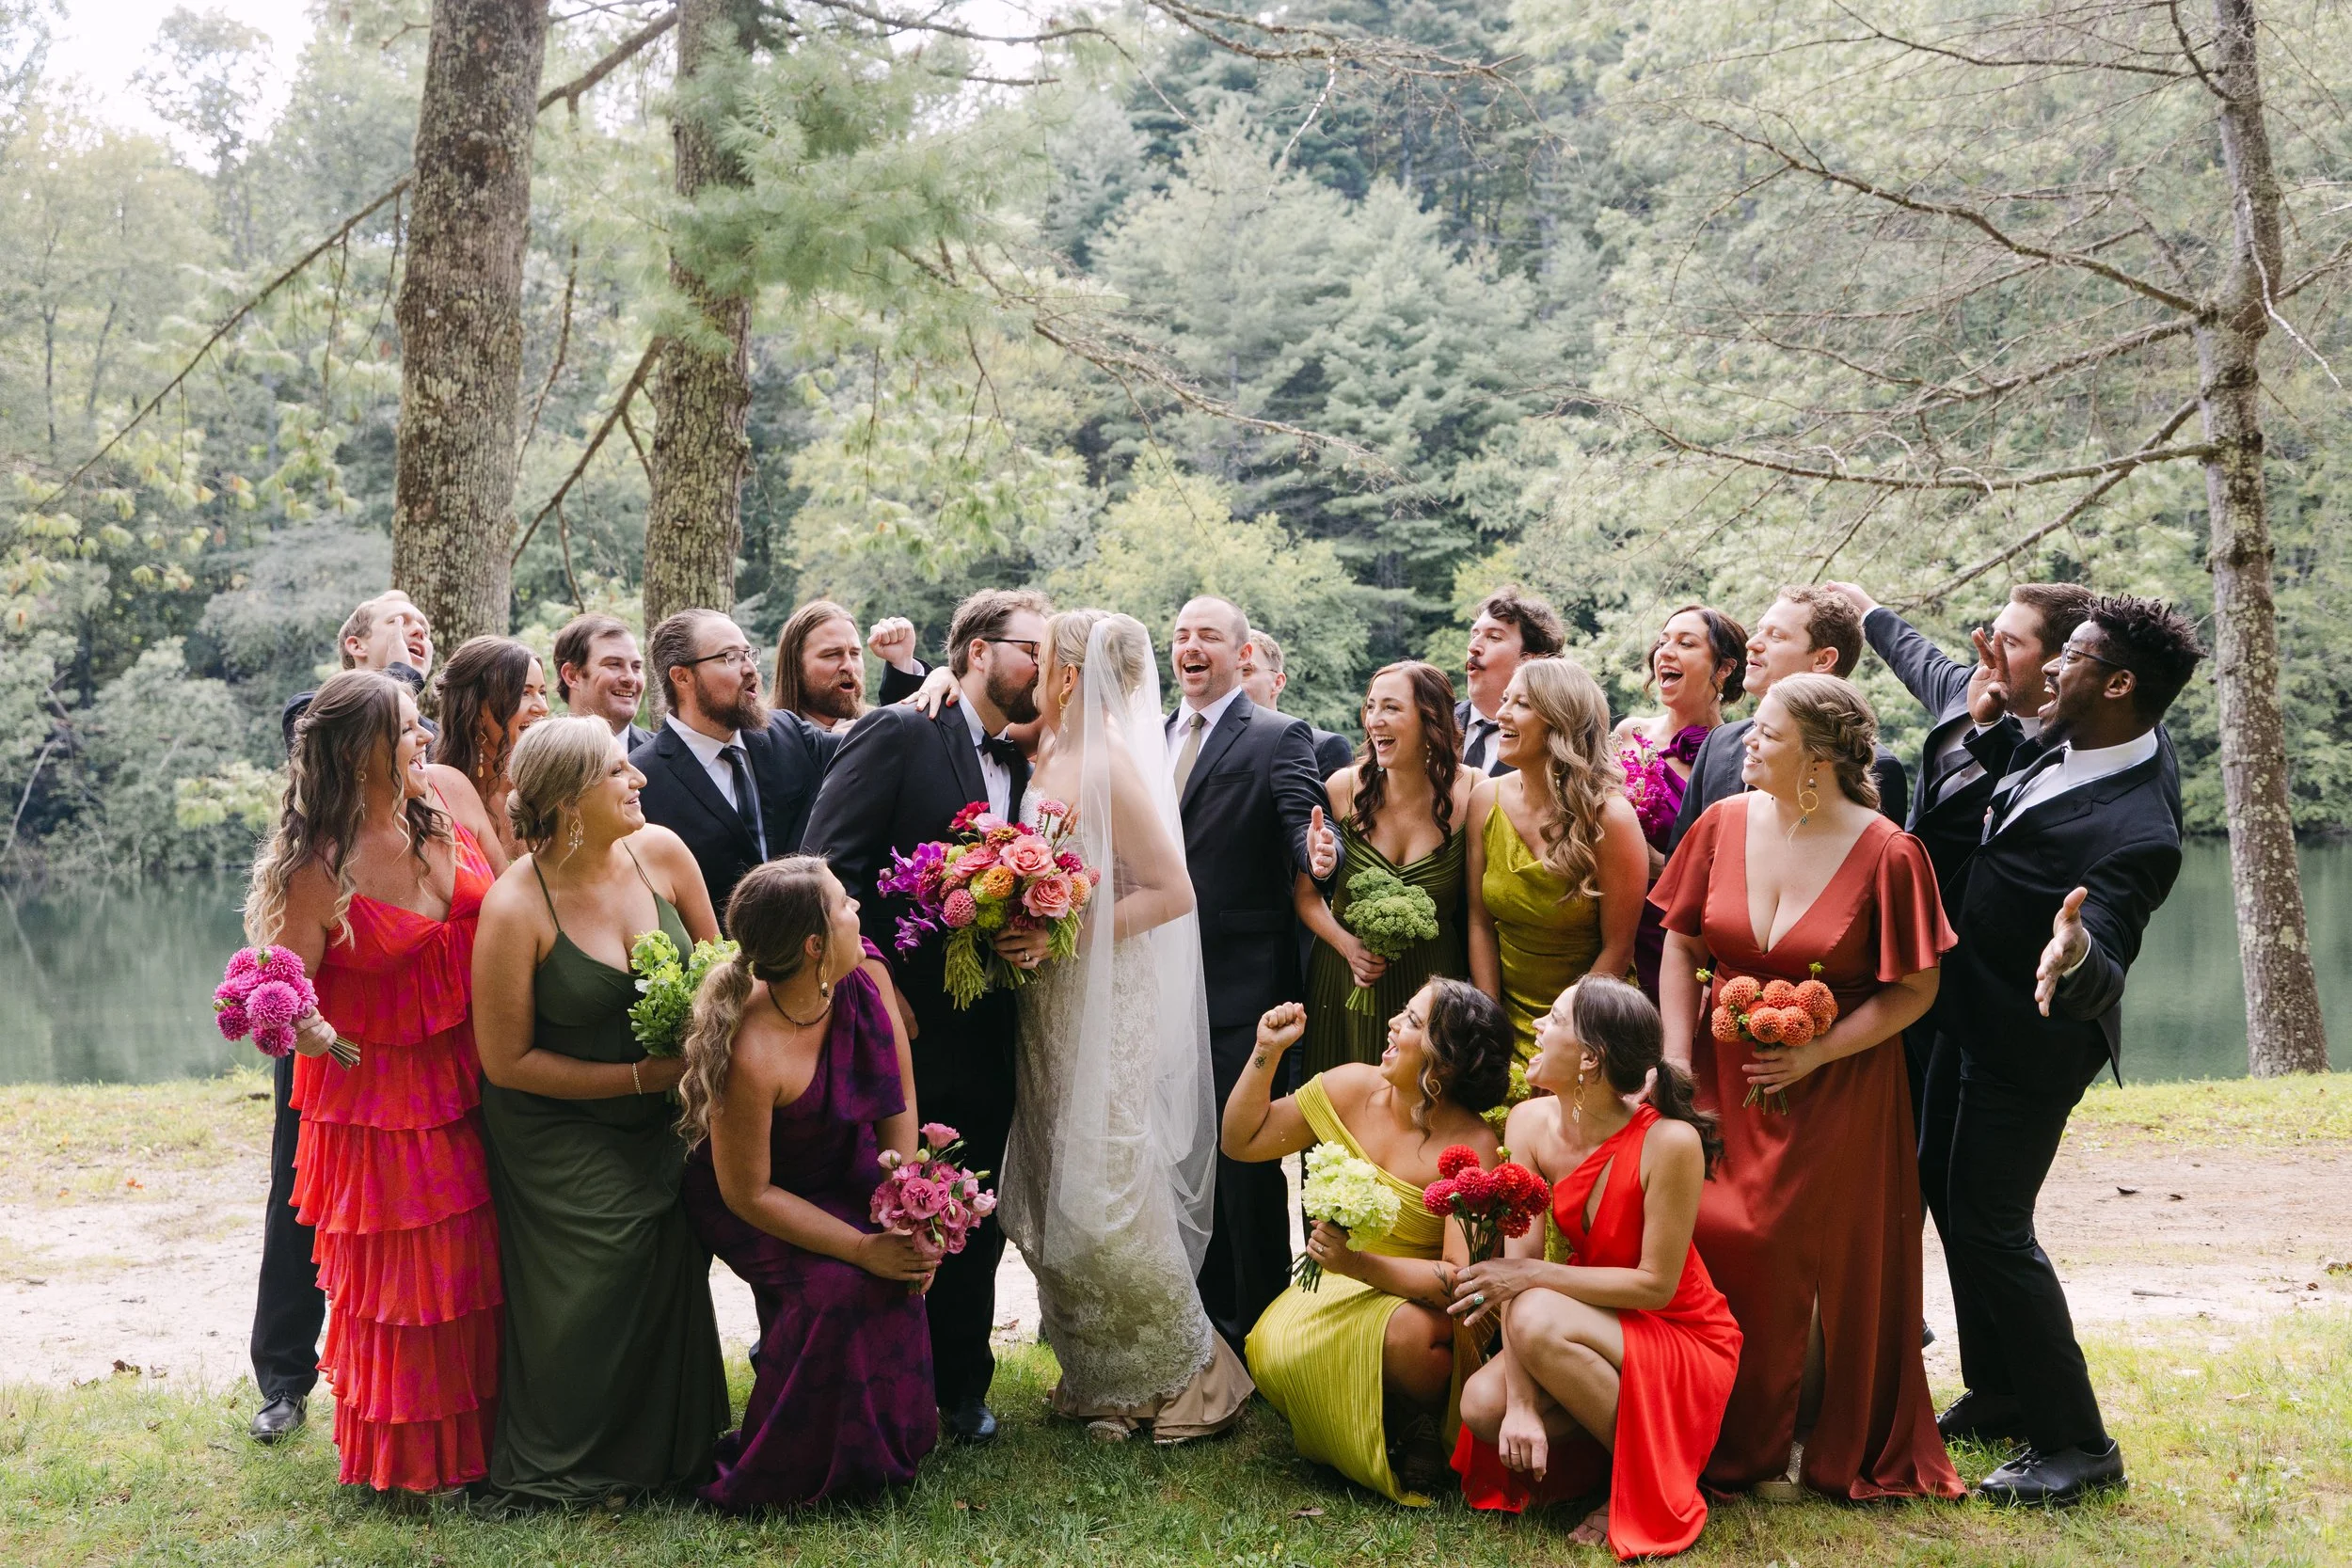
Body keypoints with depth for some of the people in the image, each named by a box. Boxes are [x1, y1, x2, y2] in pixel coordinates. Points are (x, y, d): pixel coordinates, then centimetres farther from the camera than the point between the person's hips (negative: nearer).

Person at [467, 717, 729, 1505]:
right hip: (562, 1137, -5)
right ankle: (564, 1466, 25)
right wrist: (638, 1077, -18)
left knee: (669, 1278, 11)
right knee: (590, 1294, 3)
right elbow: (506, 1060, -17)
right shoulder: (514, 908, -23)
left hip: (661, 1125, 5)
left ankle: (674, 1449, 32)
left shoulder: (660, 852, -10)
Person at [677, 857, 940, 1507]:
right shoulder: (750, 1057, -36)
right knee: (837, 1287, -27)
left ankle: (886, 1441, 7)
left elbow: (900, 1099, -8)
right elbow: (750, 1194, -24)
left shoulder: (866, 974, -19)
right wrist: (863, 1247, -28)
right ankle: (773, 1477, -5)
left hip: (848, 1173, 6)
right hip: (756, 1202, -6)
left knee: (904, 1261, -18)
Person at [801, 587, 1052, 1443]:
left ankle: (961, 1389, 27)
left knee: (974, 1225, 12)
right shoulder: (897, 734, -7)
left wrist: (1039, 934, -7)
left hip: (986, 1040, 6)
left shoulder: (1026, 765, 12)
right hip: (898, 1025, -6)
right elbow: (829, 868, -14)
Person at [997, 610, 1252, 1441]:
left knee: (1100, 1195, -4)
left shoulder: (1108, 768, -17)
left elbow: (1173, 892, -18)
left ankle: (1183, 1375, 13)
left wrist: (1071, 929, -20)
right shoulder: (1050, 758, 7)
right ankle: (1102, 1378, 25)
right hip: (1055, 1005, 9)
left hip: (1106, 1002, -9)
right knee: (1056, 1195, 12)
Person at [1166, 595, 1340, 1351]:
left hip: (1241, 984, -6)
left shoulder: (1278, 737, -3)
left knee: (1245, 1161, -1)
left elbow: (1305, 822, -17)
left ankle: (1254, 1329, 10)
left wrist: (1319, 853, -38)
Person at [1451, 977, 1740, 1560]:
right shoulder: (1529, 1122, -10)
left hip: (1683, 1338, -5)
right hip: (1598, 1324, 5)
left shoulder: (1669, 1141, -27)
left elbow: (1656, 1284, -20)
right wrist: (1520, 1404, -22)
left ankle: (1645, 1476, -11)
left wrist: (1532, 1277, -24)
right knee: (1482, 1405, -21)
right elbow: (1516, 1263, -14)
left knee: (1537, 1318, -31)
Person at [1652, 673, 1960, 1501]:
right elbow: (1681, 943, 7)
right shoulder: (1725, 823, -2)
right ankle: (1734, 1448, 19)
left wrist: (1815, 1054, -17)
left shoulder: (1887, 853, -14)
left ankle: (1852, 1455, 23)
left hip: (1835, 1090, -3)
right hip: (1724, 1079, 3)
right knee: (1718, 1250, 1)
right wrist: (1677, 1057, -2)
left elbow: (1916, 989, -9)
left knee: (1837, 1270, 3)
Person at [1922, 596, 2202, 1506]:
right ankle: (1998, 1396, 34)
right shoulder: (2060, 750, -6)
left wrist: (2078, 957, -58)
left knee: (1991, 1225, -5)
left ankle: (2076, 1444, 7)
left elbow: (2105, 980, -36)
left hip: (2030, 1044, -9)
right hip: (1974, 1022, 10)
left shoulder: (2137, 834, -31)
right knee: (1948, 1193, 19)